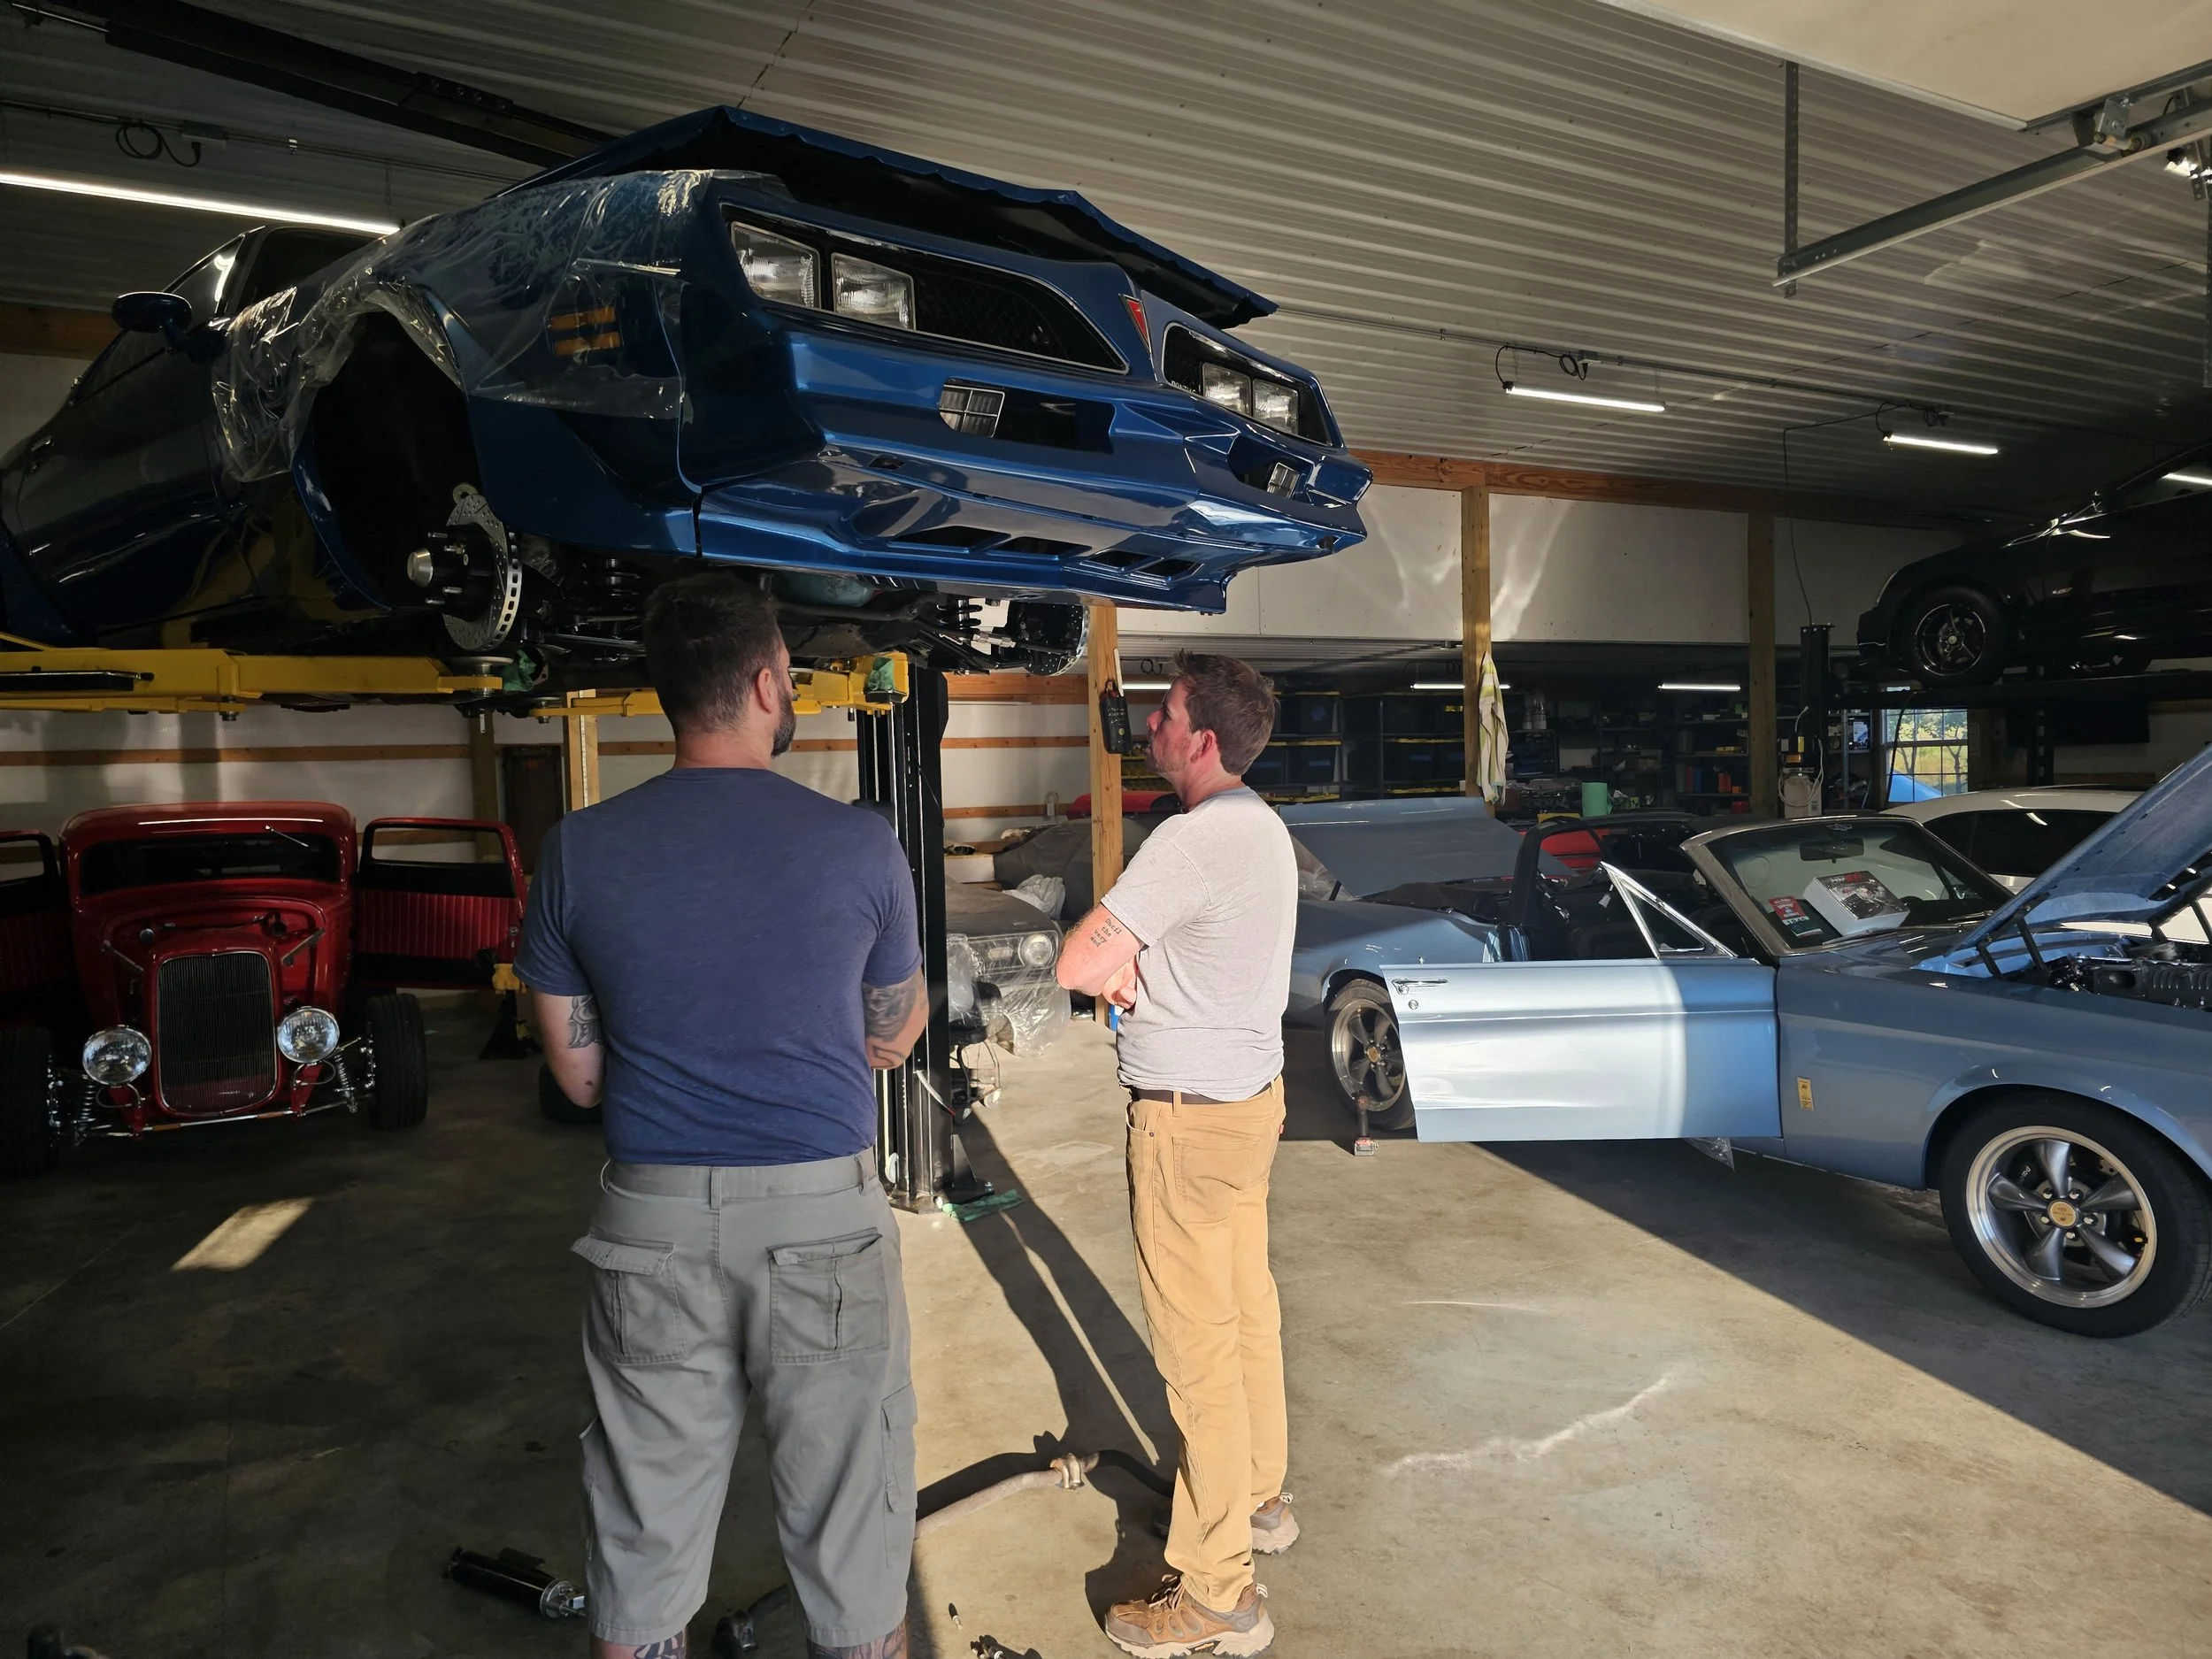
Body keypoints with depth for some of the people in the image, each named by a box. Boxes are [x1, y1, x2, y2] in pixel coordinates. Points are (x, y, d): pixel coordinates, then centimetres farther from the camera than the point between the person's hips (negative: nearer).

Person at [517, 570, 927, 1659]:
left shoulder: (576, 852, -3)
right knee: (850, 1537, 15)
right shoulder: (859, 845, -8)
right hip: (823, 1219, -2)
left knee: (642, 1546, 19)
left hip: (655, 1227, 2)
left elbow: (578, 1075, 5)